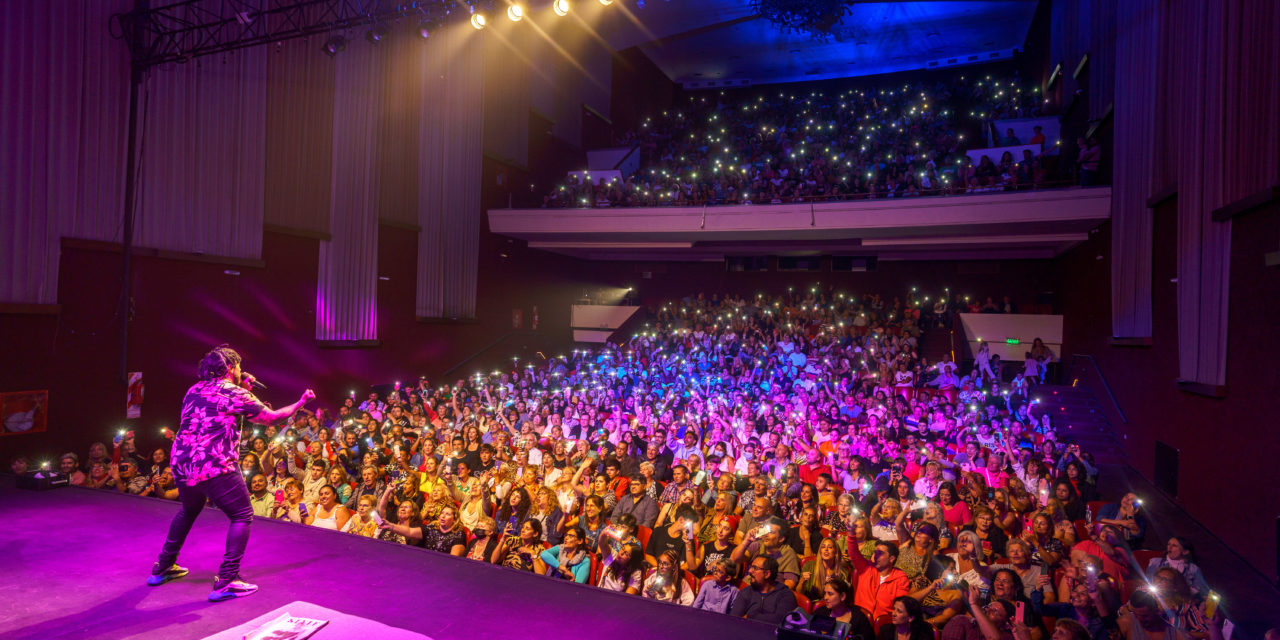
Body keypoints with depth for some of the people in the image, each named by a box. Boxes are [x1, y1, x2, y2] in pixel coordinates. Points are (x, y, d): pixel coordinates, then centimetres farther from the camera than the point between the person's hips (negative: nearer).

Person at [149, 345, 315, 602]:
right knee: (242, 516, 2)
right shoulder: (235, 394, -6)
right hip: (216, 467, -8)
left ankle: (163, 567, 41)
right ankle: (226, 582, -4)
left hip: (181, 465, 8)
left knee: (189, 510, 33)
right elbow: (271, 417, -1)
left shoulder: (194, 390, 15)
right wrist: (301, 402, 12)